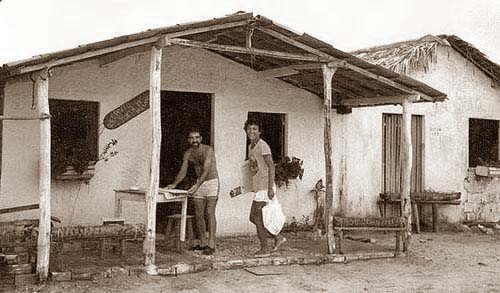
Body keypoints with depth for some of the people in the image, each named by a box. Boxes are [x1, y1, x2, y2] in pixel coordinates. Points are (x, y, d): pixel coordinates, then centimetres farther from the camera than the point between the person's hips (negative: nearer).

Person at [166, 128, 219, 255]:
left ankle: (211, 244, -15)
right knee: (198, 214, 6)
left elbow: (206, 170, -26)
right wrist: (174, 184, -16)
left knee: (210, 213, -14)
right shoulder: (188, 154, 2)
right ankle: (203, 242, 16)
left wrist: (196, 186, -36)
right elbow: (183, 171, 1)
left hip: (211, 182, -6)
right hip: (199, 183, 6)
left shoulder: (208, 150, -17)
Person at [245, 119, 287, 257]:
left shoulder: (262, 146, -12)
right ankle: (278, 237, 19)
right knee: (253, 217, 11)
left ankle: (264, 249, 4)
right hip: (258, 187, 9)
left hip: (265, 187, -9)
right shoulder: (250, 147, 15)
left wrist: (270, 187, -23)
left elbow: (271, 166, -17)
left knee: (257, 217, -6)